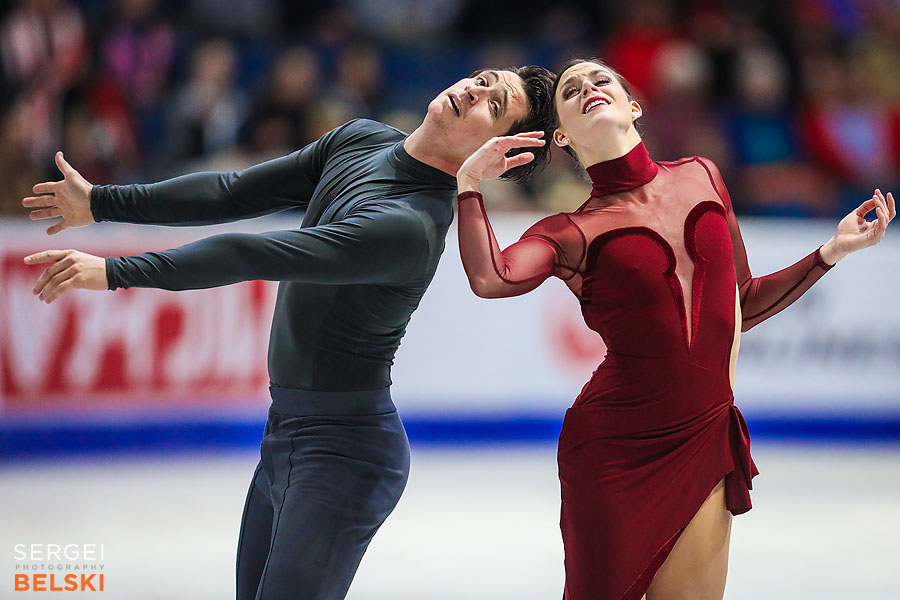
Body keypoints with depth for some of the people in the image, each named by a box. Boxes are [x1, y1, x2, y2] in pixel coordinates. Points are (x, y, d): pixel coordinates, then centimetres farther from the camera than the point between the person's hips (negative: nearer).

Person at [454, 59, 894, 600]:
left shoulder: (701, 176, 11)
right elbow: (491, 279, -25)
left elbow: (742, 306, 18)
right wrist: (470, 182, -14)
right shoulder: (572, 231, -3)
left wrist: (835, 250, 11)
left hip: (705, 444, 3)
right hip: (616, 448, -3)